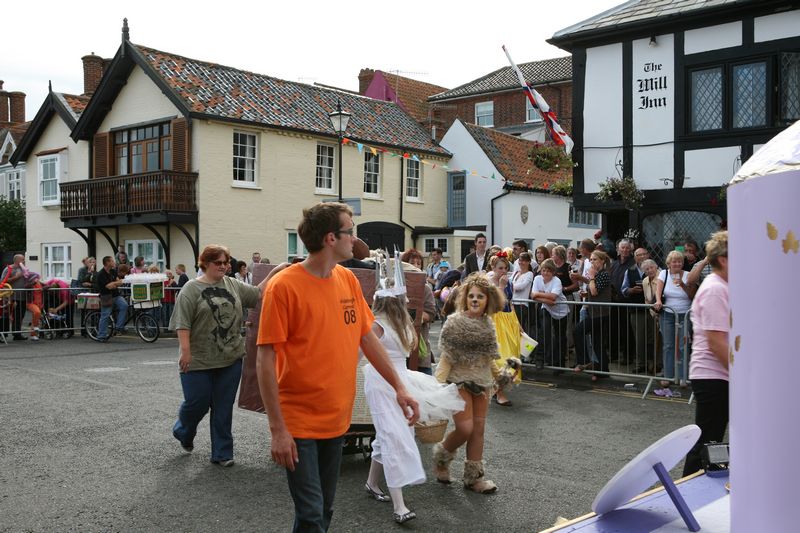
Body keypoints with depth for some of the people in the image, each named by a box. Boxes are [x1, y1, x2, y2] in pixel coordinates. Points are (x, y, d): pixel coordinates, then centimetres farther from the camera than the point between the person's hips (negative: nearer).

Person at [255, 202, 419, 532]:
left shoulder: (348, 280, 4)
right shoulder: (284, 286, -15)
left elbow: (368, 338, 12)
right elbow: (265, 360, -15)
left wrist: (399, 387, 9)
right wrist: (278, 429, -18)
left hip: (337, 419, 6)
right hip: (299, 424, -6)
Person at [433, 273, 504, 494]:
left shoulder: (488, 324, 5)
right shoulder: (454, 322, -11)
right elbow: (446, 357, -13)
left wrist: (498, 374, 23)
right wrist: (439, 384, -19)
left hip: (482, 382, 6)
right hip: (459, 381, -6)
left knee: (478, 427, 7)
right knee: (465, 428, -10)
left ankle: (474, 476, 18)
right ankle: (441, 455, 19)